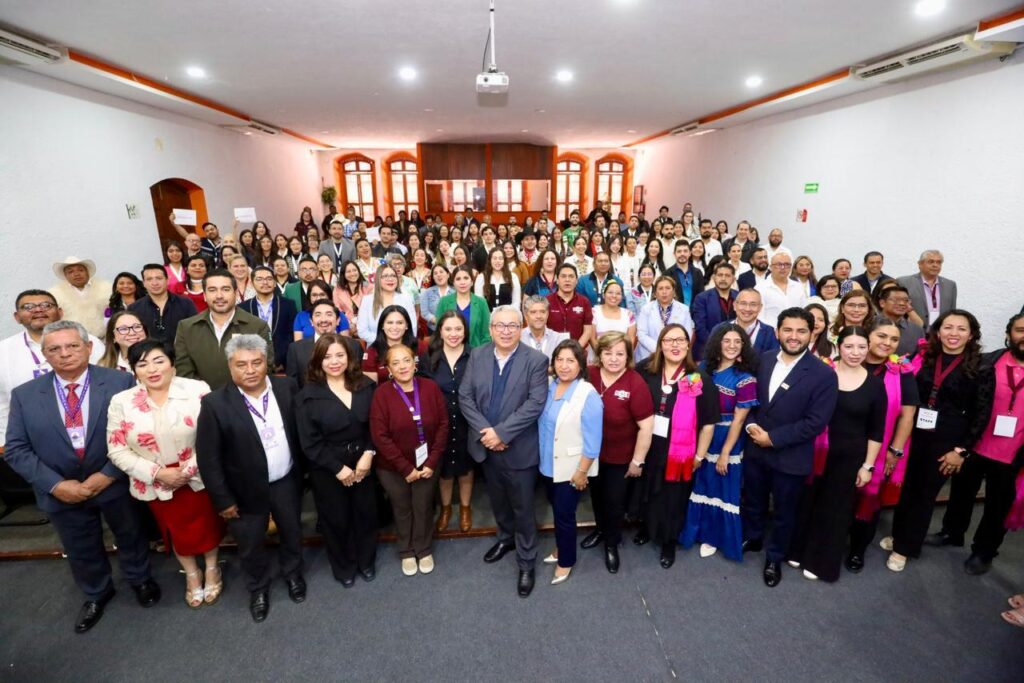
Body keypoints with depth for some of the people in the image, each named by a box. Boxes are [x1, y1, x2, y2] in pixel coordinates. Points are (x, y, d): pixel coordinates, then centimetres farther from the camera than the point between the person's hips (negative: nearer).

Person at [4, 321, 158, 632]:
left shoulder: (120, 382, -14)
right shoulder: (24, 394, -6)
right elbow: (16, 449, -4)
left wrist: (109, 474, -19)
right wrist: (55, 484, -15)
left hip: (115, 482, -2)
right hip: (62, 491, 2)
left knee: (130, 535, 20)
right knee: (81, 550, 22)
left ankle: (140, 579, 49)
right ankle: (96, 594, 50)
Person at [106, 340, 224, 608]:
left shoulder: (197, 390, -16)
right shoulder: (121, 402, -9)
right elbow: (117, 450, -6)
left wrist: (190, 469, -20)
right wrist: (157, 473, -15)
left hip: (199, 478, -2)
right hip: (157, 484, 2)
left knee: (206, 525, 19)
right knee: (177, 531, 23)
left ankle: (212, 569, 46)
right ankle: (192, 575, 48)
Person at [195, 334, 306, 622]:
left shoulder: (287, 388, -11)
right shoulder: (215, 403, -20)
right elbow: (208, 458, -14)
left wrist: (301, 470, 3)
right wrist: (223, 499, -11)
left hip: (286, 482, 3)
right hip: (247, 490, -2)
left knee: (291, 533, 24)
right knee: (250, 545, 19)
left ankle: (293, 574, 53)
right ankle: (258, 588, 48)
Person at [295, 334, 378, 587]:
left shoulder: (365, 387, -4)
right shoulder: (308, 396, -13)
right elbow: (310, 443, -13)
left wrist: (369, 454, -15)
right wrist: (339, 468, -15)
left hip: (362, 463, 2)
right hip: (327, 469, -2)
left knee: (366, 514, 16)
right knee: (336, 520, 14)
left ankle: (366, 561, 42)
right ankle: (344, 567, 40)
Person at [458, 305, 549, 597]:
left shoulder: (536, 360, -13)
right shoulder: (477, 356, -1)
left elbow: (535, 403, -19)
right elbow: (465, 397, -4)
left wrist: (501, 432, -23)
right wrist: (484, 431, -16)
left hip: (518, 448, -4)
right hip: (486, 445, 4)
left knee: (523, 507, 10)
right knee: (497, 500, 24)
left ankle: (526, 563, 30)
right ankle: (506, 538, 50)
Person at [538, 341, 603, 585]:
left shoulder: (588, 395, -21)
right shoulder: (549, 387, -3)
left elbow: (592, 441, -19)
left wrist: (582, 472, -16)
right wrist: (542, 458, 9)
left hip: (571, 469, -6)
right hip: (549, 465, 6)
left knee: (564, 514, 9)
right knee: (557, 510, 23)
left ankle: (566, 560, 32)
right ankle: (561, 548, 46)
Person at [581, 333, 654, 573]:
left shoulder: (635, 383, -24)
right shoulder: (589, 375, -14)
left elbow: (646, 426, -19)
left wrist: (637, 461, -13)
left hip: (621, 457, -3)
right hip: (592, 452, 3)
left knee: (615, 502, 16)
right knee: (597, 495, 25)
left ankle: (612, 543, 43)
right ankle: (600, 529, 53)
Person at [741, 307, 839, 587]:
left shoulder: (823, 374, -16)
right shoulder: (763, 361, -2)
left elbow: (815, 422, -19)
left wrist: (773, 438, -20)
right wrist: (751, 425, -14)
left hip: (790, 457, -4)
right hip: (755, 449, 4)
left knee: (784, 512, 17)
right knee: (752, 501, 23)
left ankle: (774, 558, 40)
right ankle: (751, 539, 48)